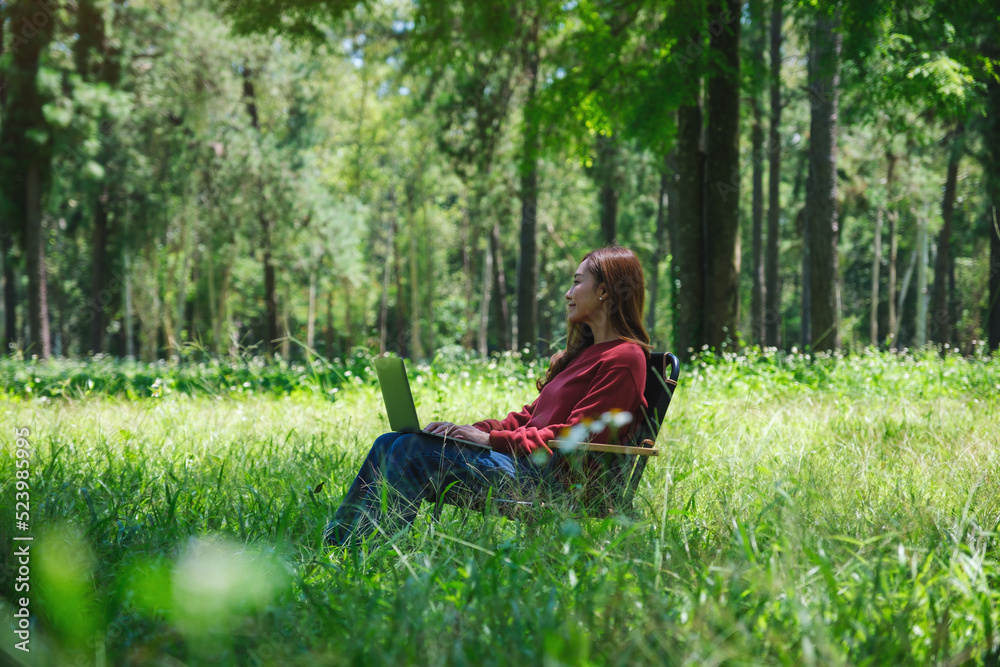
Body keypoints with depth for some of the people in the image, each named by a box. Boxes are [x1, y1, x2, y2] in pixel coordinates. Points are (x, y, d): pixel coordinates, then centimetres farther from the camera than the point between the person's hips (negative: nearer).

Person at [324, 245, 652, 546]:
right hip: (523, 462, 10)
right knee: (390, 442, -2)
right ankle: (333, 543, -6)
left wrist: (491, 438, -15)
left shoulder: (624, 359, -8)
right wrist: (473, 429, 6)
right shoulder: (585, 352, 23)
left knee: (412, 450, -21)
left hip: (544, 476, -10)